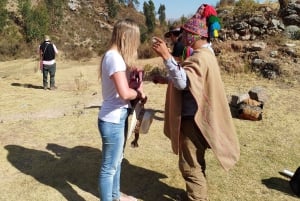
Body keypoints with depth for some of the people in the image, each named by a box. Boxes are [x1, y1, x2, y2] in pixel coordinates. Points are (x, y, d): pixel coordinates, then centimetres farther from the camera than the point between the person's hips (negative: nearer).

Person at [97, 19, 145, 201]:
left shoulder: (116, 56, 9)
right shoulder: (114, 57, -21)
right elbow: (124, 93, -31)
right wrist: (139, 93, -13)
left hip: (118, 117, 10)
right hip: (112, 120, -10)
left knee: (117, 161, 25)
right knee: (109, 167, 6)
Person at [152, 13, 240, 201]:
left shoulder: (201, 58, -22)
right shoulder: (204, 53, 12)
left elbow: (182, 82, -36)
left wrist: (166, 56, -37)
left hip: (193, 119, -11)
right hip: (196, 116, 11)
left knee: (190, 164, 3)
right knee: (196, 162, 23)